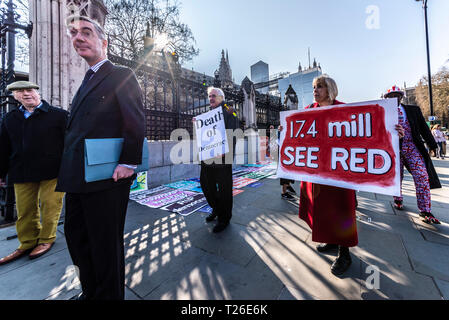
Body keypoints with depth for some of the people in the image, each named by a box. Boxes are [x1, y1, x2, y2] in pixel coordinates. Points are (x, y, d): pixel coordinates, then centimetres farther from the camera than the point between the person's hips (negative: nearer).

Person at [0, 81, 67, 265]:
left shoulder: (58, 115, 0)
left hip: (52, 172, -5)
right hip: (22, 173, 5)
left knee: (50, 206, 2)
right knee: (25, 210, 12)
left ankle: (47, 239, 21)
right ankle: (28, 243, 29)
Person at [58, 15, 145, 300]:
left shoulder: (121, 75, -2)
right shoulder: (87, 81, 23)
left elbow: (136, 121, -15)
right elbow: (77, 129, 23)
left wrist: (129, 163, -20)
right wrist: (68, 171, 16)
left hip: (106, 178, -10)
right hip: (78, 178, 10)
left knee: (106, 244, 4)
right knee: (76, 236, 20)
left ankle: (110, 295, 29)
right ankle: (91, 292, 42)